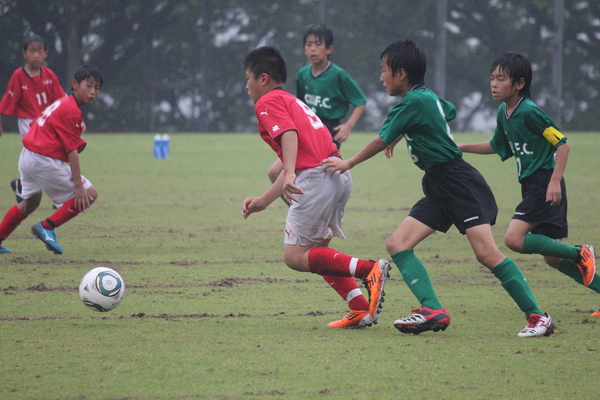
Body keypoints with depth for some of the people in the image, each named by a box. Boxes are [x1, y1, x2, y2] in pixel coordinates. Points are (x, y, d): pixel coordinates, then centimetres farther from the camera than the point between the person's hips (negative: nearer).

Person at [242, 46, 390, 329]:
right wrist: (263, 201, 36)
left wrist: (290, 174, -31)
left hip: (316, 178, -9)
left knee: (295, 257, -3)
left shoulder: (268, 102, 5)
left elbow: (289, 134, -16)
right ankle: (360, 310, 9)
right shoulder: (293, 102, 32)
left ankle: (370, 270, -18)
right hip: (341, 176, 9)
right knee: (317, 250, 21)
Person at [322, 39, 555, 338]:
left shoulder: (414, 103, -15)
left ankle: (537, 317, -12)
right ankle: (432, 310, -14)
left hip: (460, 184, -10)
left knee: (486, 254, -18)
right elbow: (450, 112, 36)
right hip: (438, 189, 10)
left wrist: (348, 164, 12)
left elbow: (381, 141, -5)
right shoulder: (427, 97, 12)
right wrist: (400, 136, 39)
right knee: (397, 244, -2)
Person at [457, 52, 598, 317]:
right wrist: (462, 148, 22)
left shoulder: (529, 112, -16)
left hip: (545, 186, -9)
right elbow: (498, 146, 29)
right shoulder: (504, 113, 11)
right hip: (531, 186, 9)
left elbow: (562, 143, -15)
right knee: (553, 258, 7)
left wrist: (555, 181, -22)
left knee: (514, 238, -19)